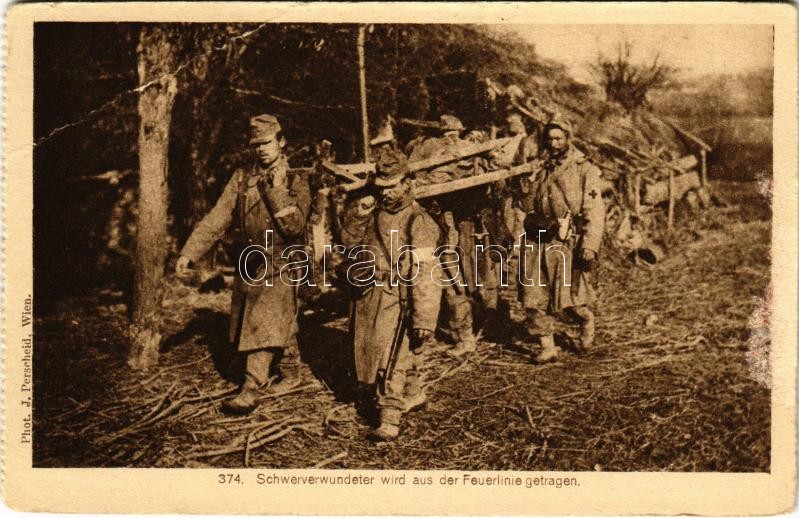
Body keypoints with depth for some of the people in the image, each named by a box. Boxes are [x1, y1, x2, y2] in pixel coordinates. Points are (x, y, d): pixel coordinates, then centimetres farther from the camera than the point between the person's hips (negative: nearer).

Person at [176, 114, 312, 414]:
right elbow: (216, 219, 0)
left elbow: (294, 226, -16)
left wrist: (277, 191, -21)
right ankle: (291, 372, 33)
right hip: (248, 268, 4)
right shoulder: (242, 179, 5)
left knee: (265, 329, -10)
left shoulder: (296, 183, -4)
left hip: (279, 270, -4)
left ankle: (251, 392, -10)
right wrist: (189, 253, -9)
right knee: (280, 326, 15)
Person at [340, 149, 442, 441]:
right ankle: (414, 394, 40)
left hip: (397, 299, -8)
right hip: (368, 297, 8)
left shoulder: (418, 222, -14)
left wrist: (424, 319, -24)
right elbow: (349, 242, 14)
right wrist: (358, 215, -3)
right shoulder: (375, 214, 10)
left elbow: (425, 275, -19)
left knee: (391, 360, -7)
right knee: (373, 353, 20)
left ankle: (389, 420, 1)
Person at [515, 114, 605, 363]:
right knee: (534, 297, 1)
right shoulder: (539, 169, 13)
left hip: (567, 243, -5)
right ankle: (547, 346, 10)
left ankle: (587, 321, 32)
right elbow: (526, 205, 16)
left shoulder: (584, 170, -2)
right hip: (537, 241, 5)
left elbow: (595, 212, -8)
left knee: (569, 298, -1)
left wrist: (590, 247, -17)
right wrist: (526, 188, -4)